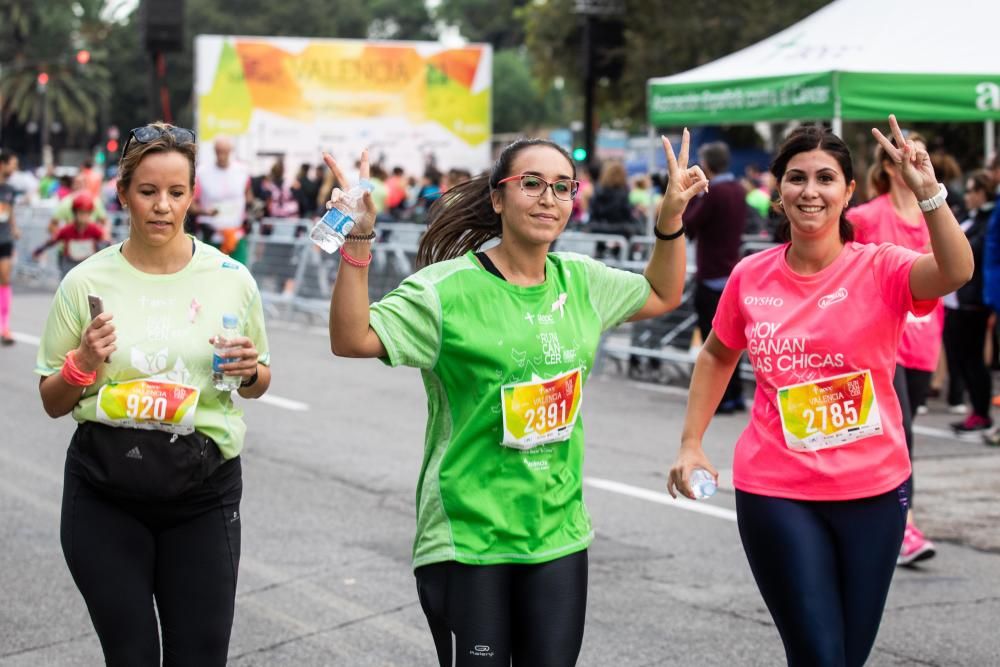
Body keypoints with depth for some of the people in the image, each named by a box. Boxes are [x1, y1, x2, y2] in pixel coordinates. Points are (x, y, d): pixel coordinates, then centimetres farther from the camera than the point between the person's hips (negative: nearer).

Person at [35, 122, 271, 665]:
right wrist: (83, 365, -15)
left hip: (202, 494, 1)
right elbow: (52, 403, 5)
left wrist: (250, 371, -8)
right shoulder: (87, 283, -3)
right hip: (106, 494, -1)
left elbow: (256, 386, 14)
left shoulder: (230, 278, 0)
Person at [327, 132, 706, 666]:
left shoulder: (583, 281, 7)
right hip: (466, 537, -5)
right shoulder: (448, 288, -11)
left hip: (559, 534, 5)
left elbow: (663, 296, 25)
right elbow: (351, 339, -21)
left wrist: (671, 218, 13)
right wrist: (359, 240, -30)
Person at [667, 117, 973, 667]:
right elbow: (717, 355, 17)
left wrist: (927, 193, -41)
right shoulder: (751, 277, -1)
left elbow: (955, 272, -29)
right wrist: (691, 445, 11)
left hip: (872, 490, 0)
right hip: (776, 492, 0)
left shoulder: (880, 269, -8)